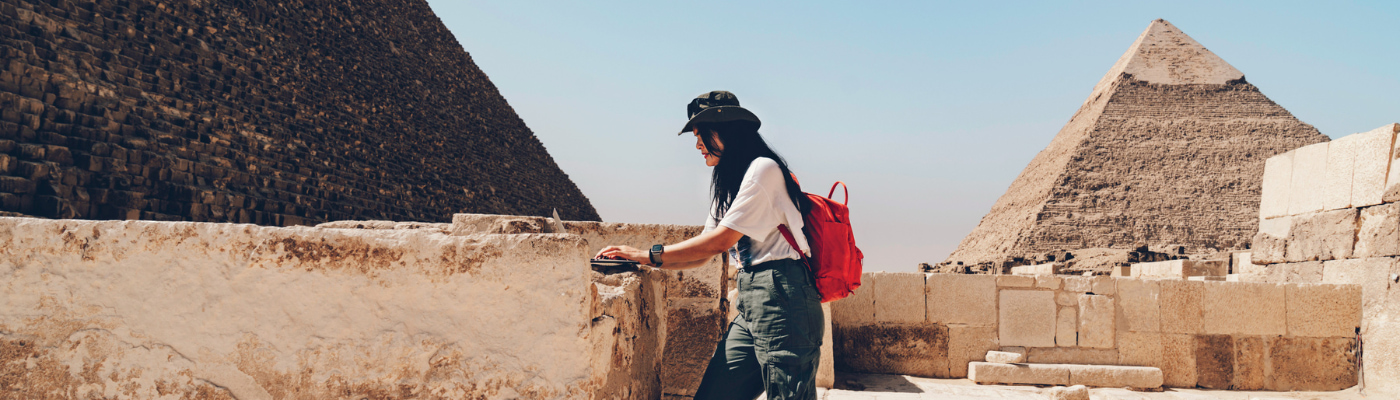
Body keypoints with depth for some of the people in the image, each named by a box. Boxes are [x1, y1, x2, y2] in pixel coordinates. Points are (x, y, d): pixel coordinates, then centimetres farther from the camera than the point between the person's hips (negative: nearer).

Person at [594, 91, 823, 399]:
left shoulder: (764, 169, -7)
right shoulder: (728, 183, 23)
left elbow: (720, 240, -13)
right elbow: (703, 255, 20)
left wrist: (650, 255, -9)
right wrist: (638, 261, 10)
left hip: (781, 296, -9)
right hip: (749, 303, 9)